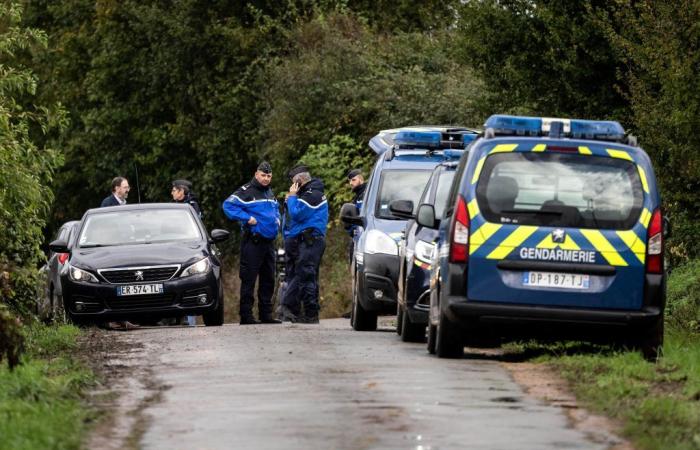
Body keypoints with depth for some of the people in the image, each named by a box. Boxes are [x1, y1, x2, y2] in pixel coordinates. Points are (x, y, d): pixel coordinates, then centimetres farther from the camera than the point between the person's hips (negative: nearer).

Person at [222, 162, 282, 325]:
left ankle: (266, 314, 18)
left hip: (269, 241, 8)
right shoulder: (246, 191, -8)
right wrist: (247, 218, -20)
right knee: (248, 279, -8)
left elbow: (276, 209, 37)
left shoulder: (270, 193, 18)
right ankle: (246, 315, -9)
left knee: (268, 279, 11)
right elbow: (228, 205, -17)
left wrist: (277, 219, 16)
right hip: (252, 242, -8)